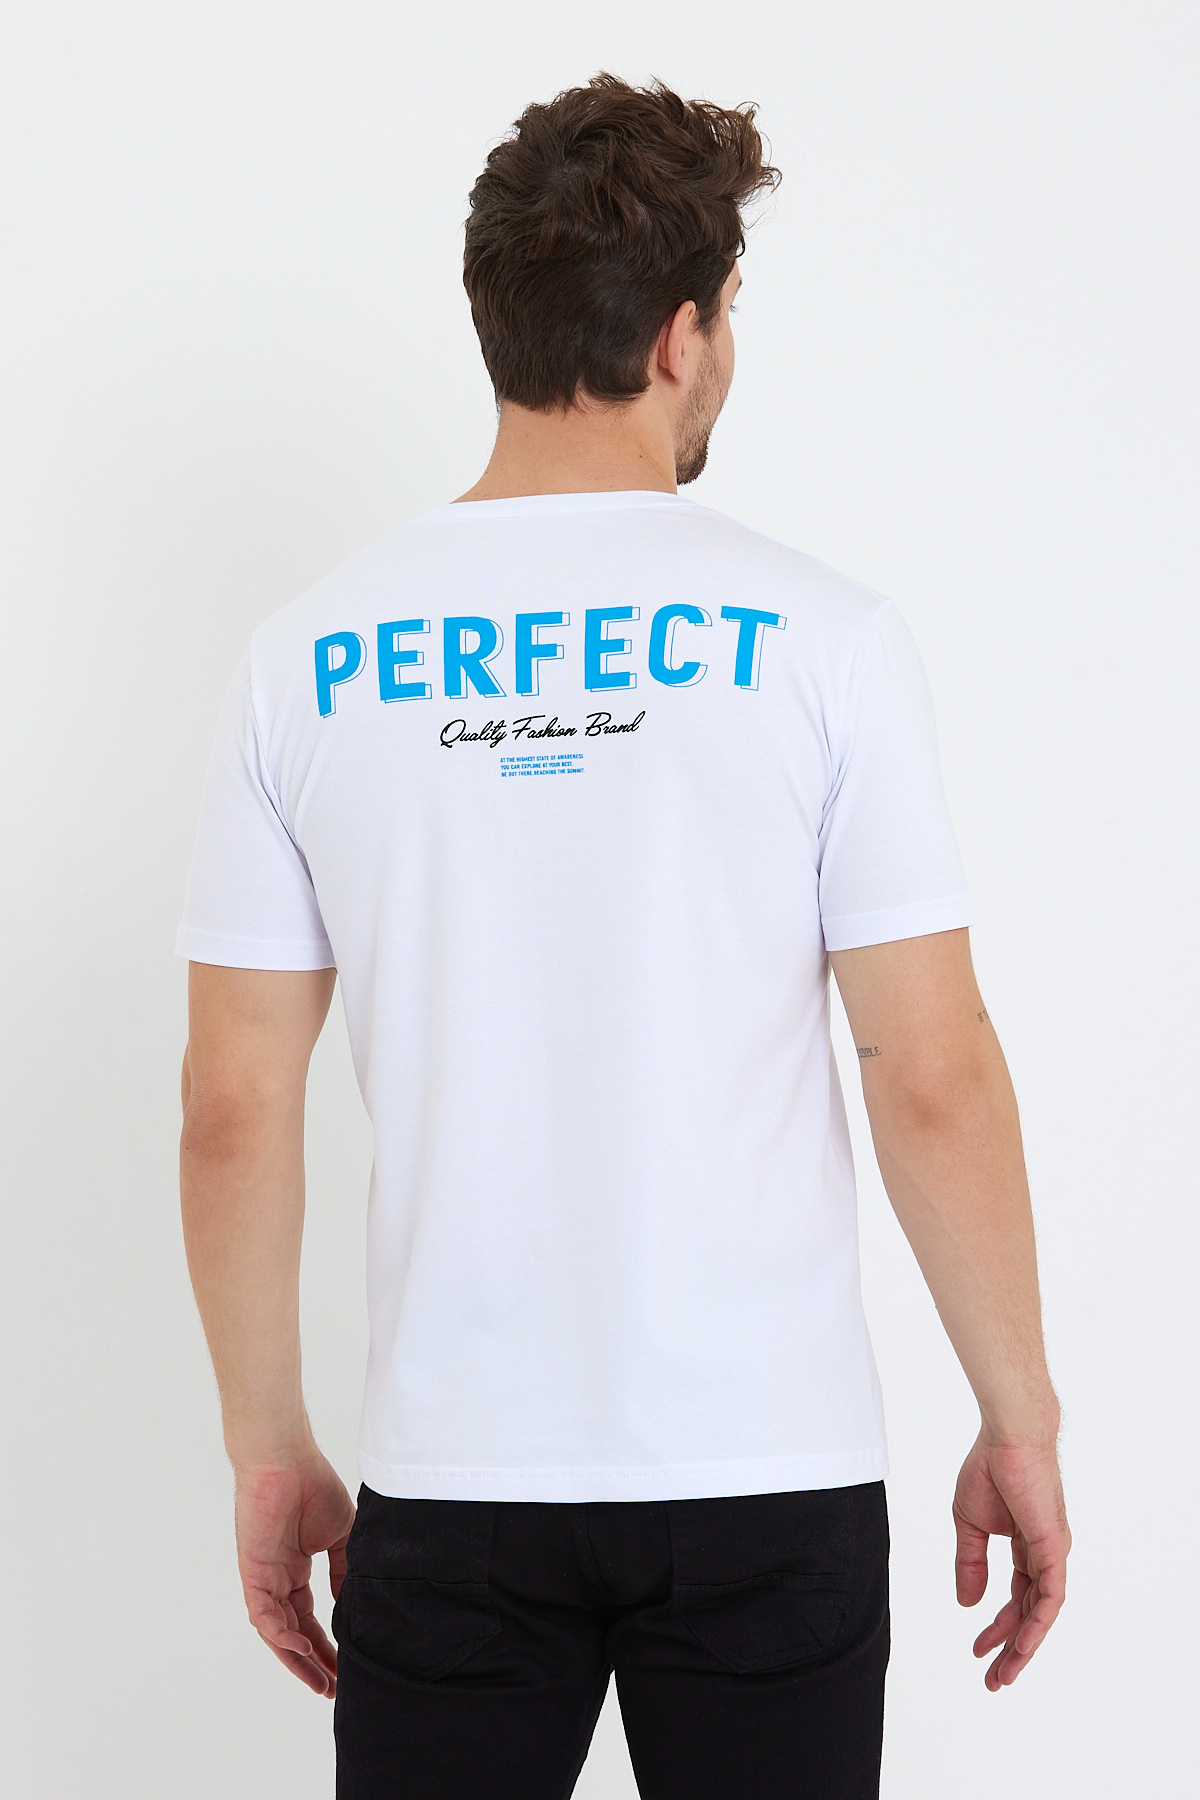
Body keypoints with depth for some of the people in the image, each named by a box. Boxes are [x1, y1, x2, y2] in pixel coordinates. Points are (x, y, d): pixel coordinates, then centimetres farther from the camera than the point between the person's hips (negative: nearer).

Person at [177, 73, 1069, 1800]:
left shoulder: (309, 656, 0)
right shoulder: (817, 636, -7)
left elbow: (233, 1107, 0)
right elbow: (934, 1077, -8)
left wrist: (270, 1450, 11)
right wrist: (1020, 1422, 3)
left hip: (453, 1480, 2)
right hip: (768, 1467, -2)